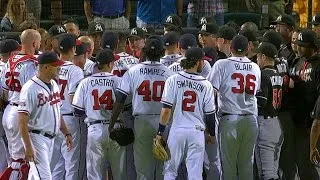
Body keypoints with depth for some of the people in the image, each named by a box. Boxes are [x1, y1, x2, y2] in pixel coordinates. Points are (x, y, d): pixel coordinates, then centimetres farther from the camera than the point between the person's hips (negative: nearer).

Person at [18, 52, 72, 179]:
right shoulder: (30, 88, -17)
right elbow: (22, 119, -20)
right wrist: (28, 146, -25)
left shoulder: (54, 85, 11)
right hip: (36, 138, -9)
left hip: (51, 138, 9)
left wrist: (66, 133, 18)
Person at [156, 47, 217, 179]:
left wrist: (160, 132, -1)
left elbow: (166, 109, -8)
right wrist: (212, 134, 19)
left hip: (177, 130, 0)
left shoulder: (173, 80, -4)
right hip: (197, 131, 0)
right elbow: (210, 114, 4)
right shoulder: (206, 85, -1)